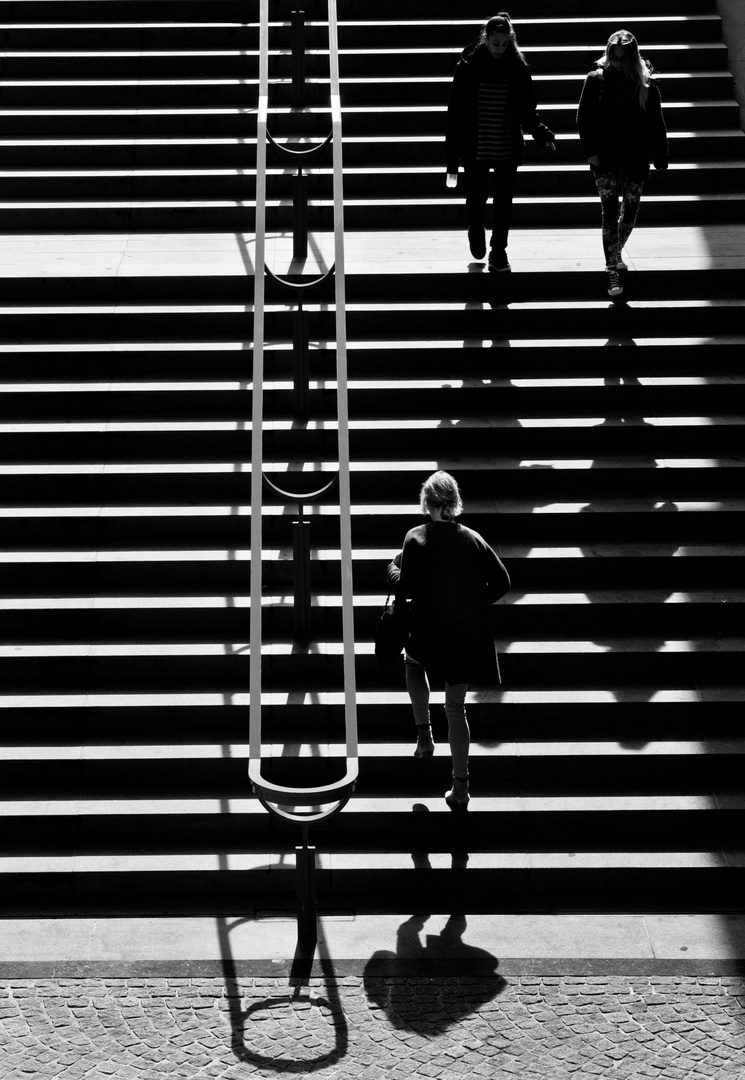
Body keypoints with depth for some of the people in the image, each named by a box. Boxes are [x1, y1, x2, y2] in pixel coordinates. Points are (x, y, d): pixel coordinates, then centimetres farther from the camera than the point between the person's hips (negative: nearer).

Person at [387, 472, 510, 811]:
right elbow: (501, 582, 2)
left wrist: (393, 570, 6)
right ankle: (460, 786, 7)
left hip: (428, 632, -3)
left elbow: (406, 589, -15)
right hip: (468, 638, 3)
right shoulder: (473, 539, 1)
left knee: (413, 664, 33)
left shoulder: (416, 538, -10)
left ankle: (424, 734, 20)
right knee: (456, 707, 11)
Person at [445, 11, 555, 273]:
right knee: (476, 202, 6)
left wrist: (542, 133, -11)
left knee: (504, 204, 3)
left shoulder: (517, 68, -1)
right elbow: (455, 114, -5)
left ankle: (498, 251, 21)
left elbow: (527, 110, 8)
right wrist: (452, 160, -8)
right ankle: (476, 232, 39)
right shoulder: (469, 67, -6)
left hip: (508, 150, 1)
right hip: (475, 151, -1)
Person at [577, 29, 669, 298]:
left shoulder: (646, 84, -1)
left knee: (630, 211, 12)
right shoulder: (596, 80, -3)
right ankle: (613, 274, -8)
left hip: (635, 159, 2)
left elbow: (656, 124, 2)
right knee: (610, 212, -8)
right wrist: (590, 151, -8)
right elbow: (583, 118, 0)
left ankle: (616, 252, 41)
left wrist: (660, 158, 1)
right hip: (605, 159, -2)